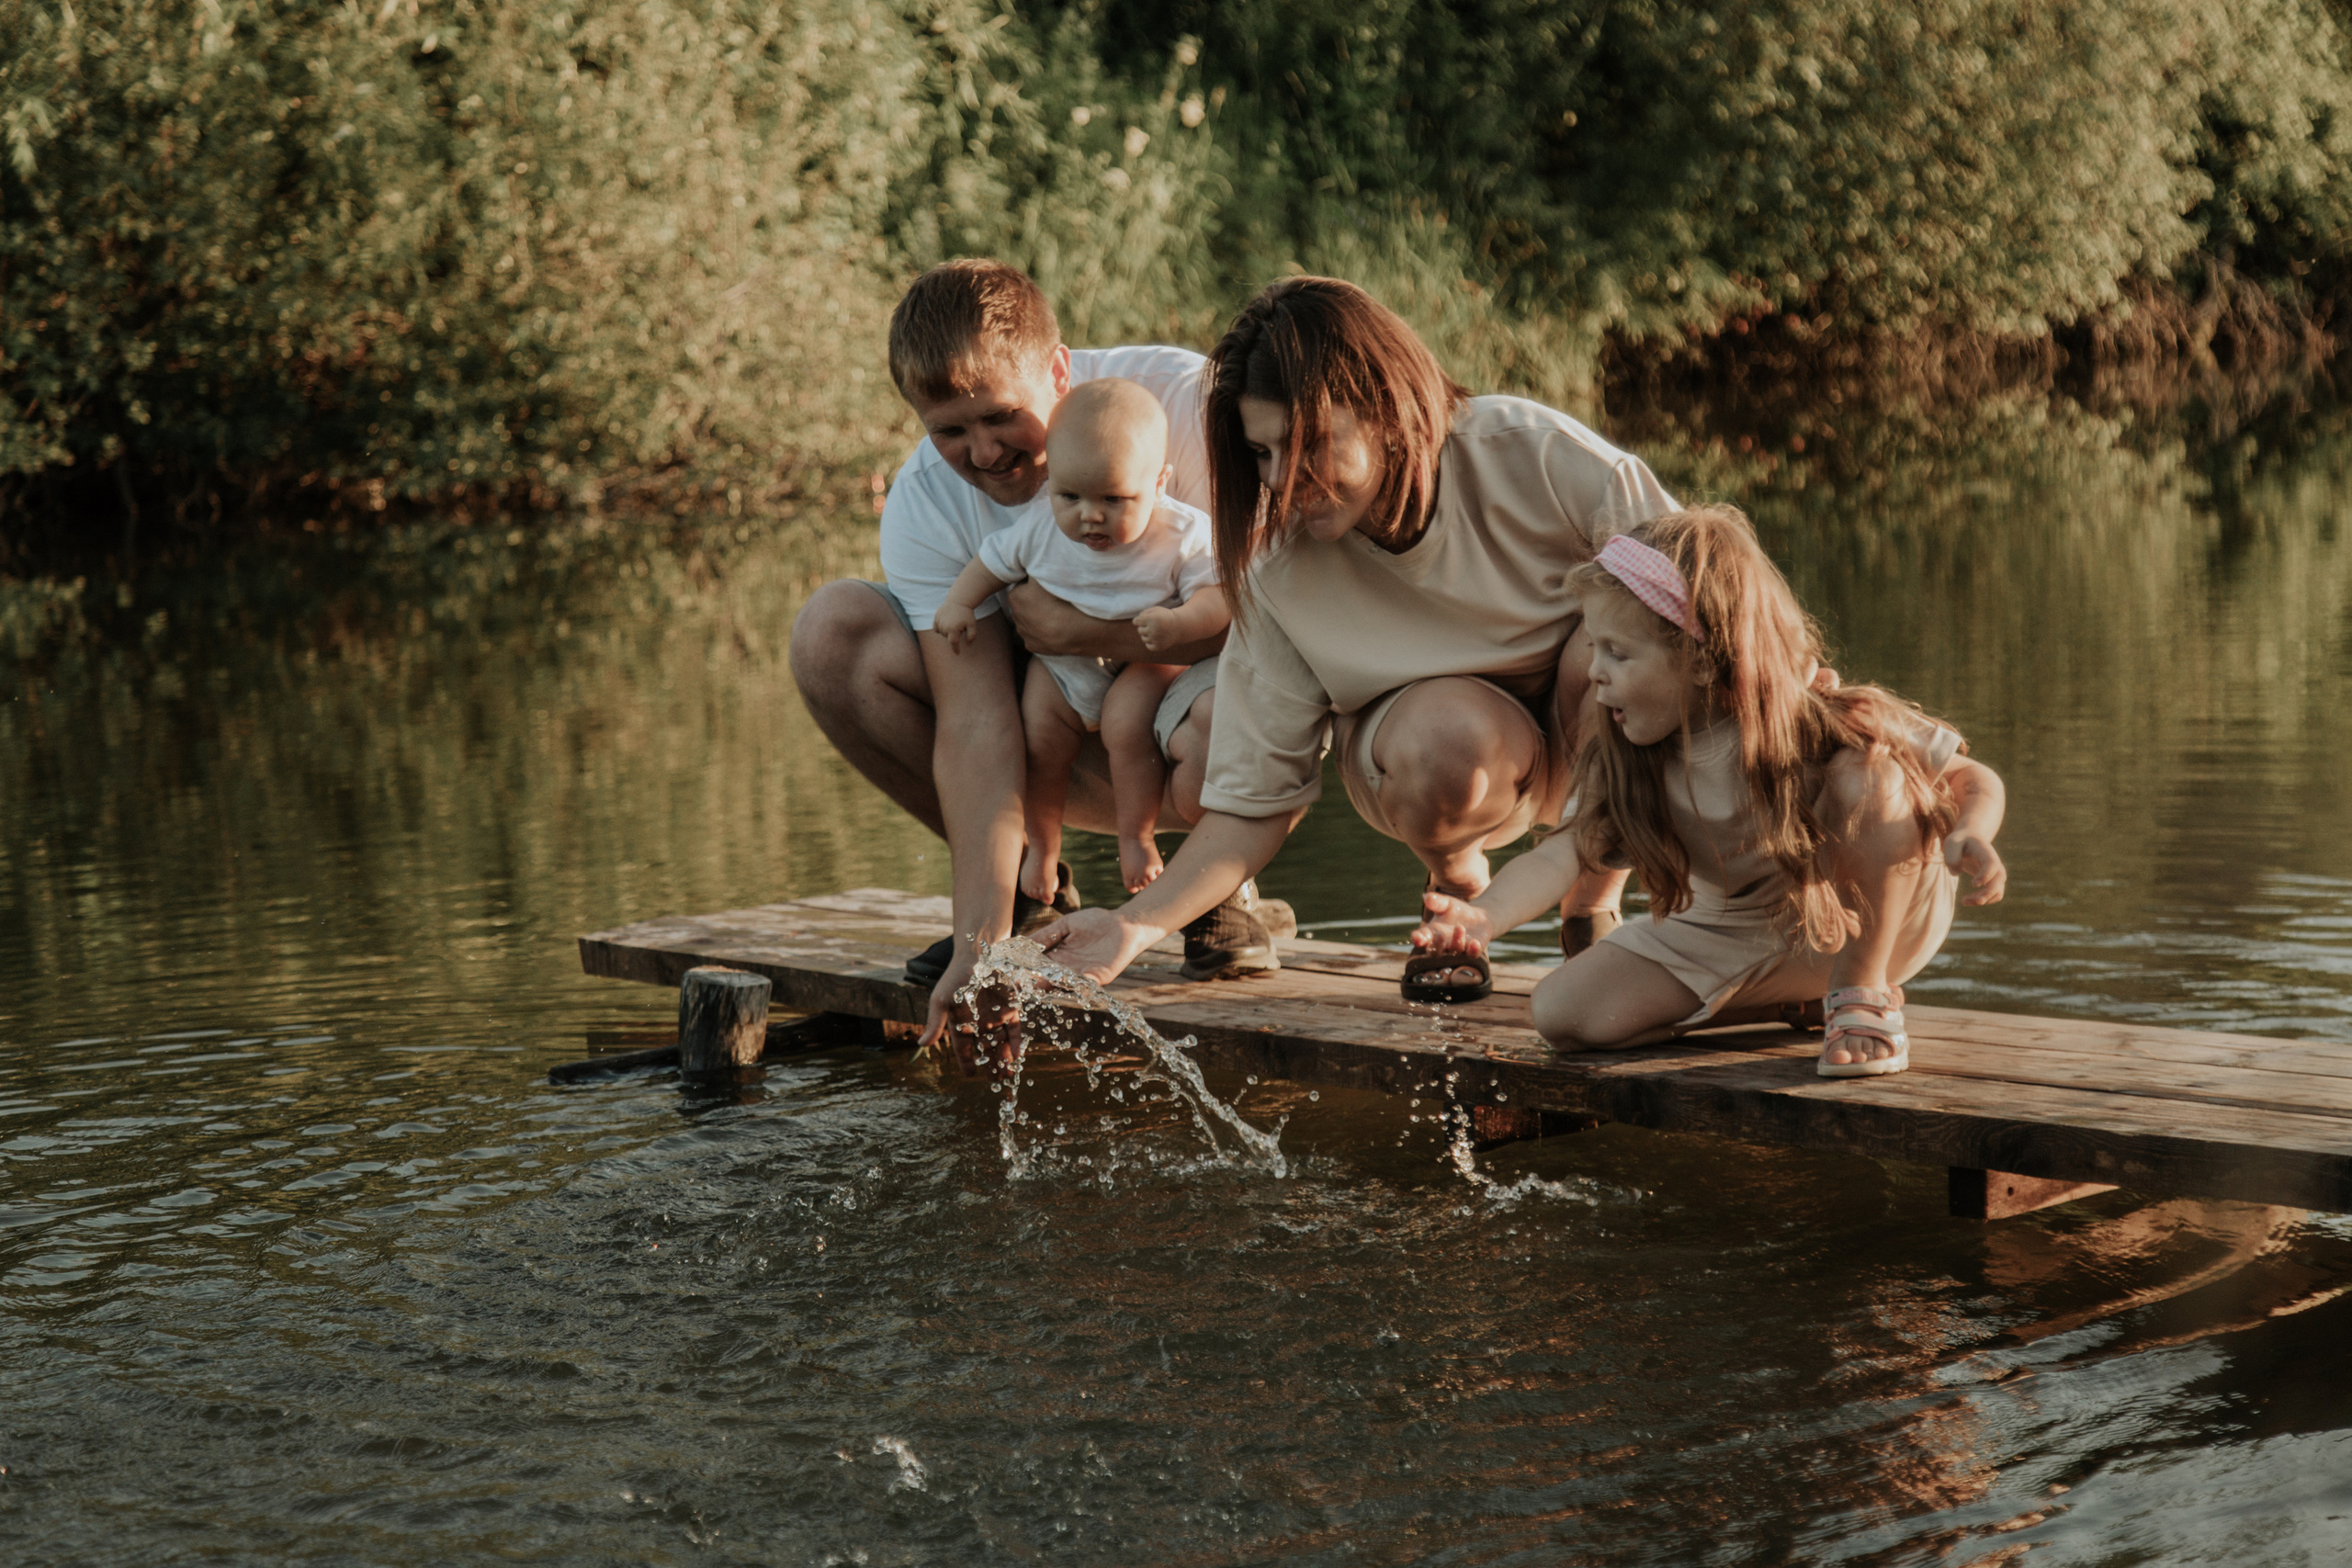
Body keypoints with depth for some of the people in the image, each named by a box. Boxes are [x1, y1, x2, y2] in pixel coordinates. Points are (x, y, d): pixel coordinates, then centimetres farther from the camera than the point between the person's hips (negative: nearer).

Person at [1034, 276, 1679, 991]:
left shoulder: (1530, 456, -23)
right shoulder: (1280, 570, -18)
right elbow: (1255, 797, -13)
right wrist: (1137, 925, -25)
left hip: (1595, 724, 1)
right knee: (1447, 739, -36)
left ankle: (1592, 906, -9)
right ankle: (1453, 880, 1)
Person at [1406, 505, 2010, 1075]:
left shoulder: (1824, 725, -26)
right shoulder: (1625, 767, -13)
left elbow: (1973, 780, -19)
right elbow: (1561, 854, -25)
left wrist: (1968, 836, -43)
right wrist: (1482, 917, -46)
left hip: (1874, 924, -5)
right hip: (1732, 936, 6)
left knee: (1870, 774, -34)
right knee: (1565, 1012, -13)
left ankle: (1863, 994, -13)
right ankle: (1792, 998, 9)